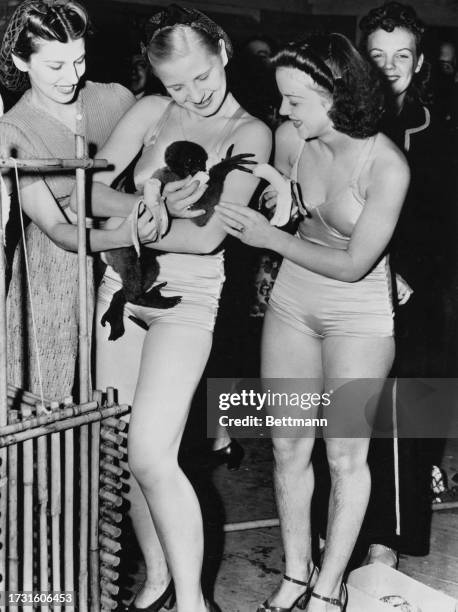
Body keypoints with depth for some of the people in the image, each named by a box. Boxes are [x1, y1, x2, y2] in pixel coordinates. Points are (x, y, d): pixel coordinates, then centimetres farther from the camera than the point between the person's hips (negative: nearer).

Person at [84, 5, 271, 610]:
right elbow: (90, 191, -1)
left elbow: (208, 235, -13)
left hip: (186, 296, -5)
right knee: (123, 451, 9)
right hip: (120, 287, 5)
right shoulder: (149, 111, 6)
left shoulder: (250, 133, -5)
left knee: (150, 454, -14)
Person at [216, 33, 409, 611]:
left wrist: (270, 238, -16)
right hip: (292, 302, 5)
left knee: (345, 456, 4)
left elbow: (353, 265, -19)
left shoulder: (387, 166, -22)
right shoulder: (289, 138, -7)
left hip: (358, 316, -5)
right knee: (288, 447, 10)